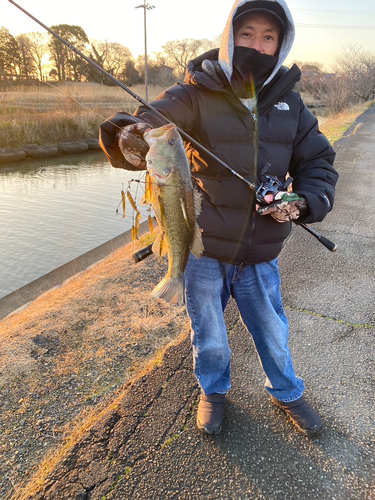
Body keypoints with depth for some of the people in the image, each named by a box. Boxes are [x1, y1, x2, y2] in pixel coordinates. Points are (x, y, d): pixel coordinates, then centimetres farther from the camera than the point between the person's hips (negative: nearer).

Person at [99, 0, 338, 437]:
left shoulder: (288, 101, 3)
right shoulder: (197, 94, -9)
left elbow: (319, 163, 8)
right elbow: (152, 120, -25)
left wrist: (303, 201, -12)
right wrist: (131, 138, -49)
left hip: (259, 252, 3)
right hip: (203, 248, -2)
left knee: (273, 330, 20)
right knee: (208, 335, 17)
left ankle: (286, 392, 50)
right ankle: (213, 390, 49)